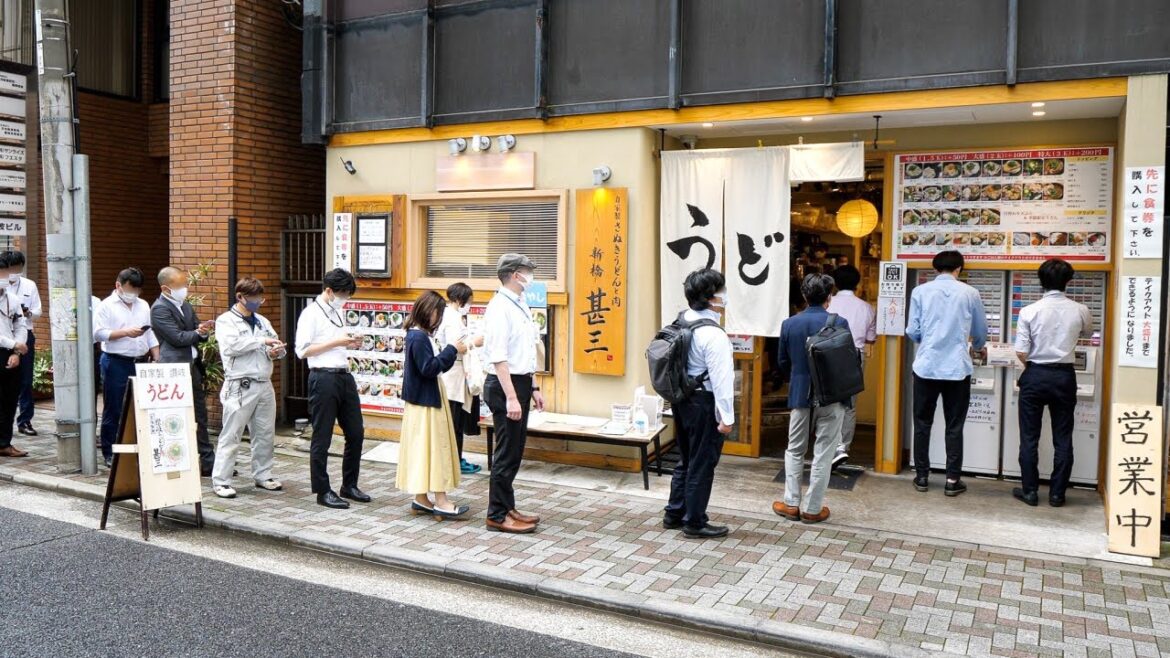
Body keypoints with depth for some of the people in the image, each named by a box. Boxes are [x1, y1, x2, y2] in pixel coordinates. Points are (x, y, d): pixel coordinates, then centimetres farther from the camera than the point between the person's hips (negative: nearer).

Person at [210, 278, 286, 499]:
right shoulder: (226, 321, -2)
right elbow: (231, 345, -19)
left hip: (264, 385, 6)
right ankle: (220, 481, 3)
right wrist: (262, 341, -19)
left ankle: (262, 476, 23)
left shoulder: (263, 321, 17)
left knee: (265, 434, 12)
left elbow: (277, 345, 18)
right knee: (231, 435, -3)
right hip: (240, 387, -6)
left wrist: (277, 351, -6)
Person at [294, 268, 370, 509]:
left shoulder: (337, 312, 17)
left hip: (344, 376, 8)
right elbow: (302, 351, -14)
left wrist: (350, 343, 6)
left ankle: (349, 485, 24)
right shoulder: (311, 313, -8)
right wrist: (337, 342, -16)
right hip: (323, 378, -8)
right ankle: (323, 491, 12)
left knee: (356, 433, 11)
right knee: (322, 438, 2)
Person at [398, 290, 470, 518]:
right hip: (425, 401, -10)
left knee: (424, 449, 12)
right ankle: (440, 501, -2)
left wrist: (453, 353, 3)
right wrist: (452, 350, -18)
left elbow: (434, 366, 15)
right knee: (433, 448, -6)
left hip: (427, 399, 10)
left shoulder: (422, 335, 12)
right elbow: (429, 368, -23)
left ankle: (421, 499, 19)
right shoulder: (418, 338, -18)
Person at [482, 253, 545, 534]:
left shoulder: (522, 306, 13)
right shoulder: (500, 308, -17)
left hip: (521, 382, 9)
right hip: (504, 384, -9)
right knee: (507, 452, -1)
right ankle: (498, 515, 11)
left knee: (515, 450, 17)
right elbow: (498, 357, -22)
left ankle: (507, 508, 29)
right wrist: (511, 397, -25)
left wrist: (534, 388, 18)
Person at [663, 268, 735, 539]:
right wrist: (726, 416, -16)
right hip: (704, 403, -8)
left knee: (686, 460, 21)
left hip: (683, 399, 8)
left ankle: (674, 514, 32)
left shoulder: (683, 322, 3)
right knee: (702, 465, 6)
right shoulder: (713, 334, -21)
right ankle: (695, 523, 17)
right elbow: (721, 378, -21)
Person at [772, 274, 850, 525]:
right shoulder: (839, 323, -11)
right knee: (823, 454, 7)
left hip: (800, 395, 2)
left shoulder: (789, 324, -3)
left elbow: (783, 363, 6)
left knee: (795, 450, 17)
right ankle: (812, 508, 12)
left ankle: (791, 503, 19)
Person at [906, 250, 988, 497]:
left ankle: (922, 477, 18)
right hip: (957, 368, 0)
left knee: (922, 424, 12)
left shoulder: (920, 292, -1)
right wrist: (974, 346, 36)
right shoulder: (970, 293, 1)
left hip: (926, 366, 0)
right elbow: (981, 333, 13)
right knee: (954, 427, 9)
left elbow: (912, 332, 1)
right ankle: (952, 480, 13)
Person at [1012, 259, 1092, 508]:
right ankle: (1057, 493, 15)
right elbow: (1088, 333, 21)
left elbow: (1021, 352, -11)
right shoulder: (1079, 310, -3)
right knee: (1063, 439, 10)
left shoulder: (1029, 311, -10)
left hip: (1035, 376, -2)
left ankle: (1030, 491, 12)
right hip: (1064, 377, 2)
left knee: (1029, 438, 7)